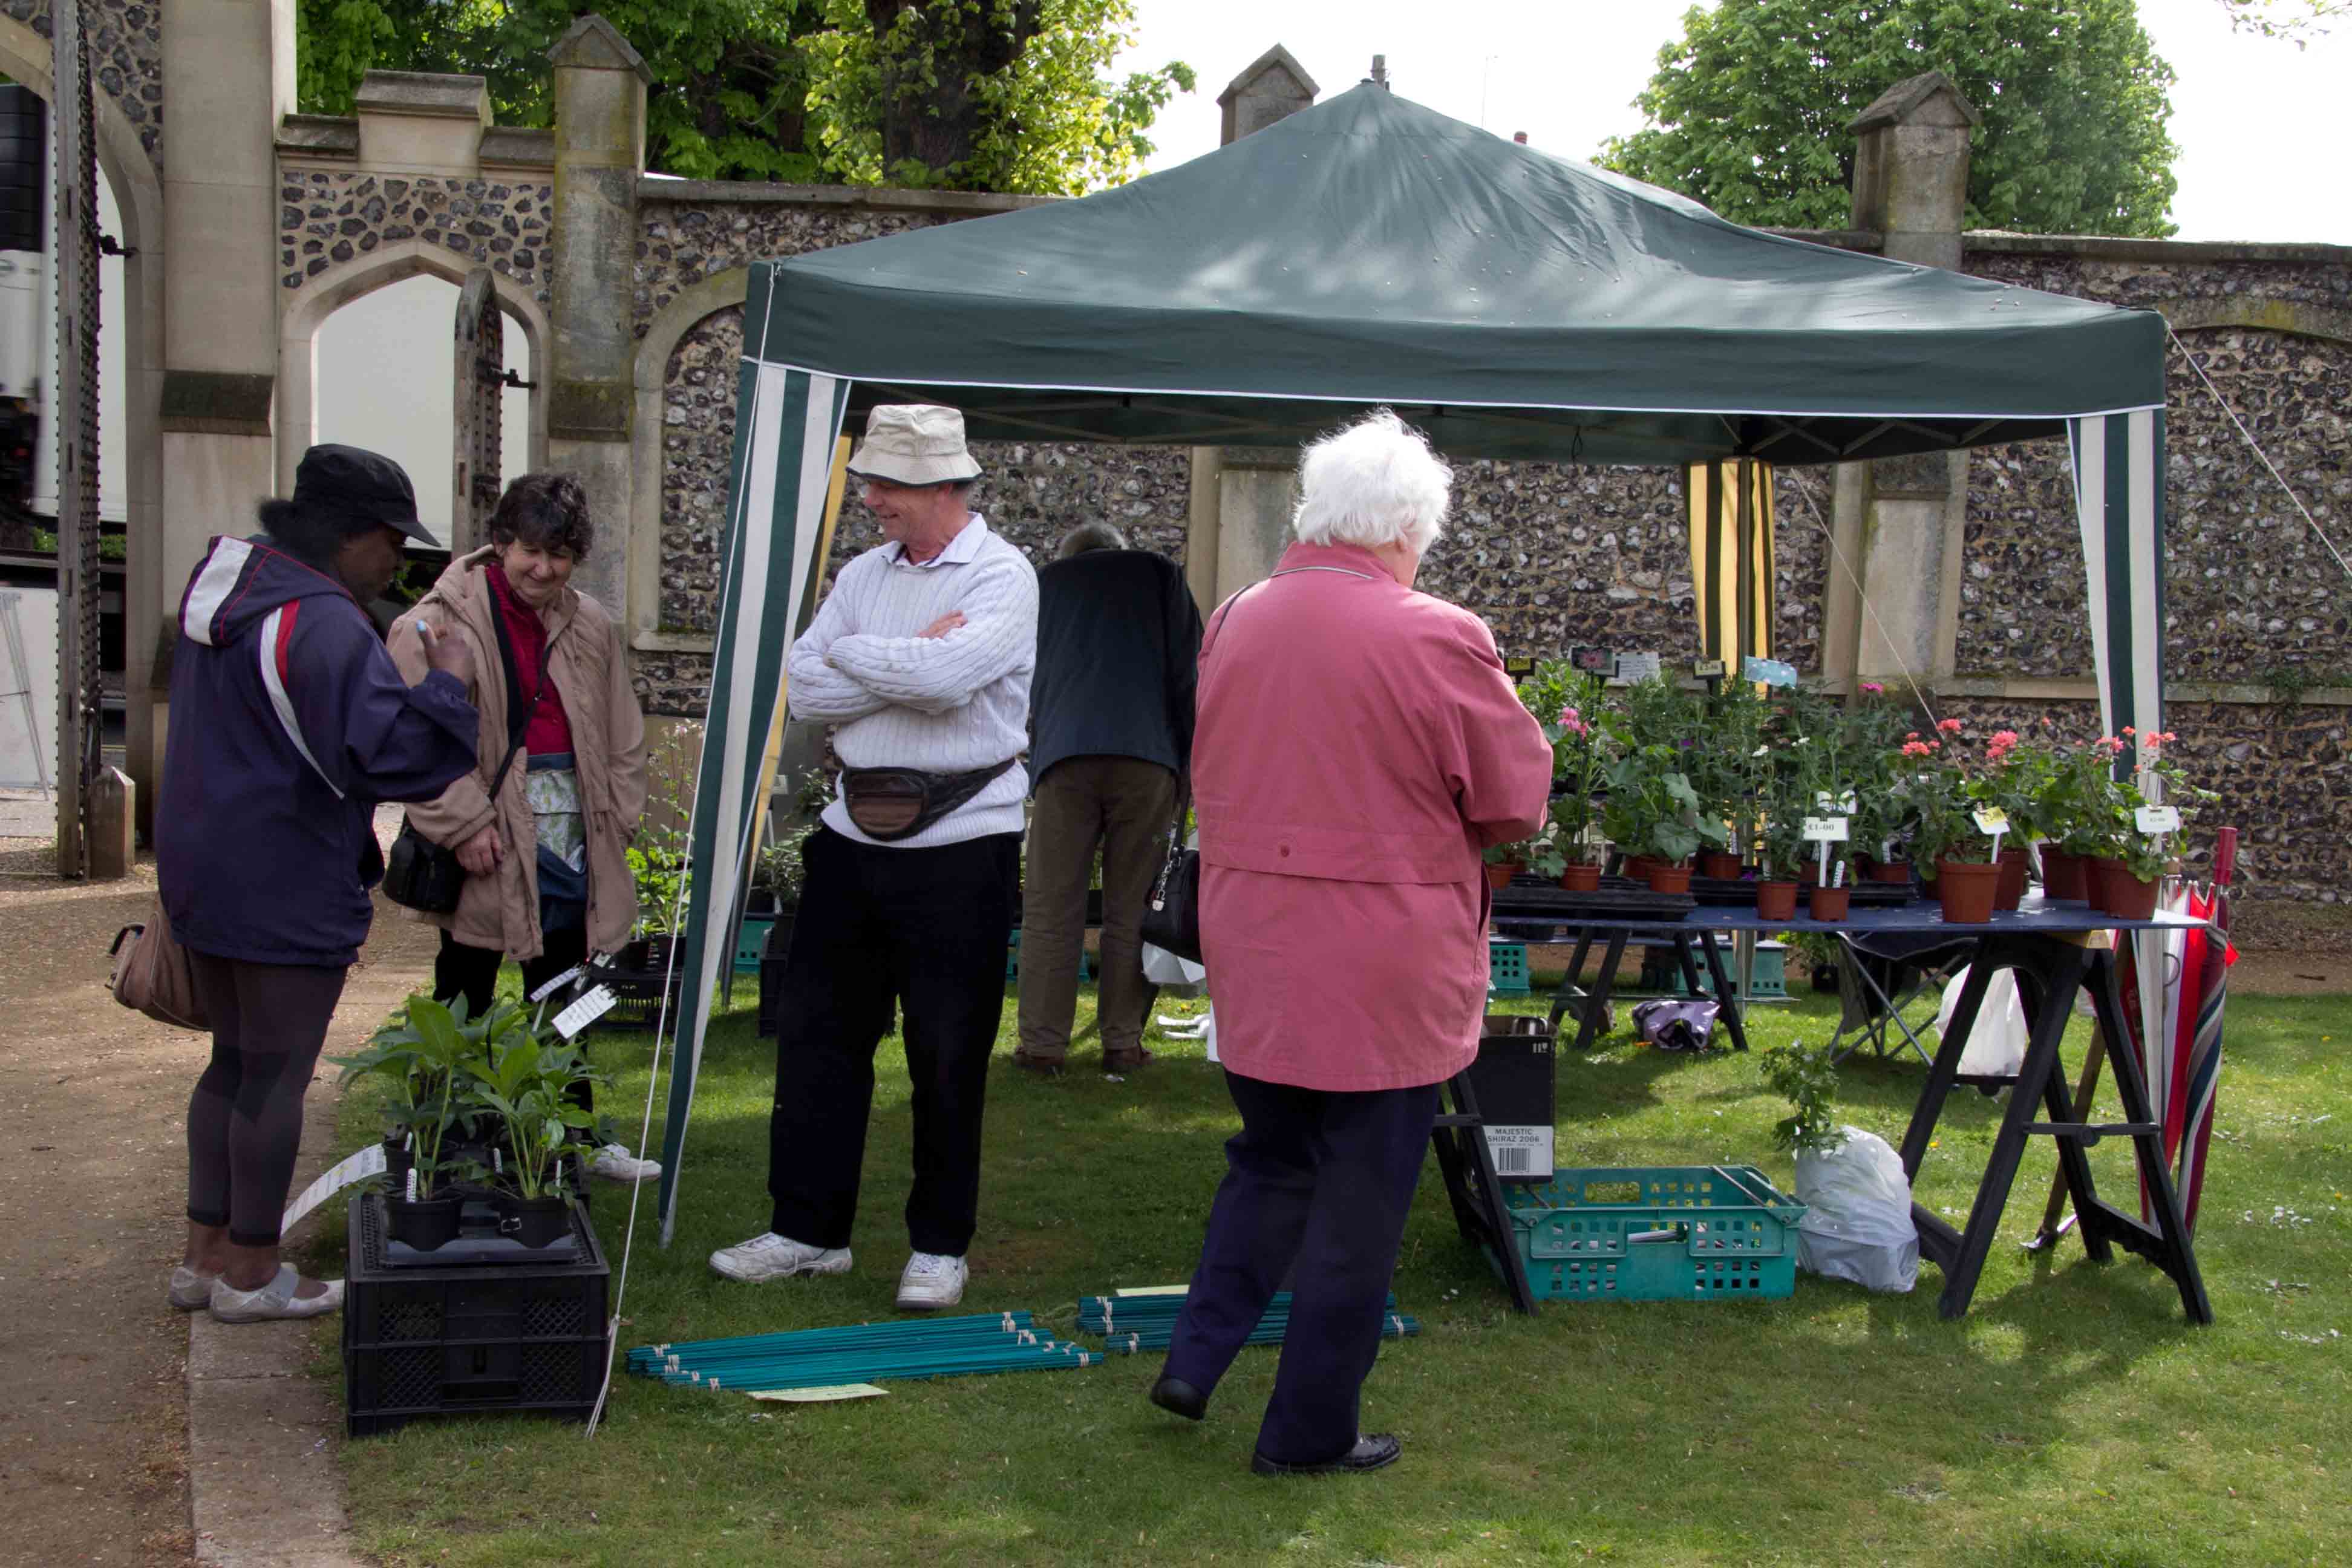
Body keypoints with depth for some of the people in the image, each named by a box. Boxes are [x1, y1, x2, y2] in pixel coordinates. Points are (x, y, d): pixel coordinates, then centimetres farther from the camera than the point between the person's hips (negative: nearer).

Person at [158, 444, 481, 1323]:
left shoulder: (221, 590, 11)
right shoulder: (321, 625, -22)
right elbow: (386, 751, -28)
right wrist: (447, 681, -16)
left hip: (203, 873, 10)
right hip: (285, 888, -10)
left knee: (233, 1061, 19)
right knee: (278, 1073, 3)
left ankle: (205, 1252, 27)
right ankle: (250, 1273, 13)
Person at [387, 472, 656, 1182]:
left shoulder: (590, 626, 8)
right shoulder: (438, 624, -9)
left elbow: (622, 735, 15)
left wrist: (617, 820, 7)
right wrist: (464, 825, -17)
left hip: (571, 843, 6)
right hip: (489, 850, -5)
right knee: (466, 1001, 5)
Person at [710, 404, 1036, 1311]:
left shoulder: (1001, 577, -8)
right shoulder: (866, 574, 10)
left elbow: (946, 676, -25)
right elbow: (804, 689, 0)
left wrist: (852, 655, -8)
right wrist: (908, 664, -12)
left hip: (960, 843, -6)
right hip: (856, 833, 6)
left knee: (948, 1057, 3)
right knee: (818, 1034, 10)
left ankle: (940, 1244, 17)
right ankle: (809, 1228, 22)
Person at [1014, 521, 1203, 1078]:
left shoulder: (1045, 584, 21)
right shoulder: (1158, 575, 17)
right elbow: (1188, 670, 8)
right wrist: (1189, 760, 9)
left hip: (1065, 758, 0)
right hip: (1147, 757, 0)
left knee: (1050, 908, 2)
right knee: (1130, 908, 5)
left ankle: (1043, 1043, 0)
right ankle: (1123, 1042, 4)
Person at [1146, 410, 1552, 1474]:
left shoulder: (1232, 623, 2)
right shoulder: (1436, 640, -16)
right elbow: (1518, 800, -7)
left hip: (1252, 957, 5)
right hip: (1385, 972, -5)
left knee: (1268, 1165, 25)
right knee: (1358, 1204, 9)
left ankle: (1194, 1361, 19)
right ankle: (1309, 1433, 18)